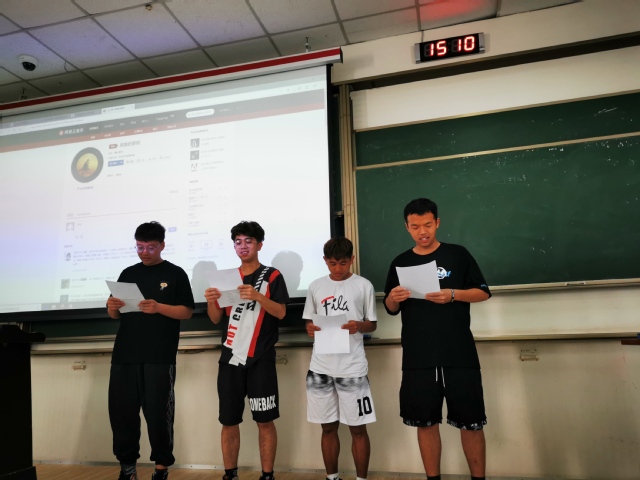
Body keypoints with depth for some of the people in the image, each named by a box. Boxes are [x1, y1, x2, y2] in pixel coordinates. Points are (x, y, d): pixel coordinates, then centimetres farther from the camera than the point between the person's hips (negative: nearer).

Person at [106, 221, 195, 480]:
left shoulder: (175, 274, 2)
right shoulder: (128, 273, 14)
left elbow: (187, 312, -4)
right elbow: (116, 316, 17)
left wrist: (158, 307, -20)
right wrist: (112, 308, -6)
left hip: (159, 357, -4)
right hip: (124, 355, 4)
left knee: (158, 413, 1)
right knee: (121, 410, 6)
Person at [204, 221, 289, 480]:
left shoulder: (272, 276, 1)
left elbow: (281, 312, -9)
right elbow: (216, 318, 10)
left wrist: (257, 296, -25)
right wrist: (211, 301, -12)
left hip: (260, 359, -3)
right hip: (230, 357, 4)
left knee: (265, 420, 1)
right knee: (229, 421, 8)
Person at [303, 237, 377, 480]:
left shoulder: (364, 285, 0)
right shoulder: (315, 286, 8)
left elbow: (373, 324, 4)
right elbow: (309, 321, 13)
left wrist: (359, 326, -17)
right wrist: (310, 329, -9)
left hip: (352, 367, -2)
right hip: (321, 367, 3)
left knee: (358, 428, 5)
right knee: (328, 427, 13)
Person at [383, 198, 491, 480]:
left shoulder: (458, 254, 2)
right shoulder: (400, 263, 8)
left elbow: (483, 292, 1)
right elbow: (391, 309, 12)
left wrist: (453, 294, -17)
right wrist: (393, 299, -11)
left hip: (459, 354, -2)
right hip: (418, 358, 2)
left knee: (471, 421, 4)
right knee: (425, 422, 8)